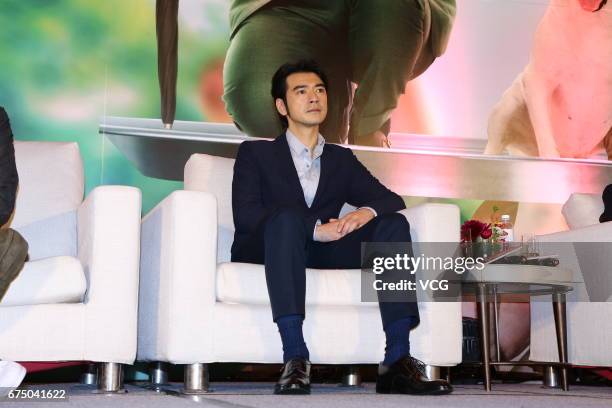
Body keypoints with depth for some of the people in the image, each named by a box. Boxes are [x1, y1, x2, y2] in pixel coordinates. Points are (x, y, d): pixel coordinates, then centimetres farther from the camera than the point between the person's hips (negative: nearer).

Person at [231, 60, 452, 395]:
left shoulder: (342, 160, 24)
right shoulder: (255, 153, 11)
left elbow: (392, 200, 13)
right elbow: (245, 214, -7)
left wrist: (367, 212, -13)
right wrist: (314, 228, -20)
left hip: (322, 253, 4)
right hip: (265, 251, -3)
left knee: (393, 224, -18)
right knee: (287, 216, -35)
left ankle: (397, 361, -29)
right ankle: (295, 358, -44)